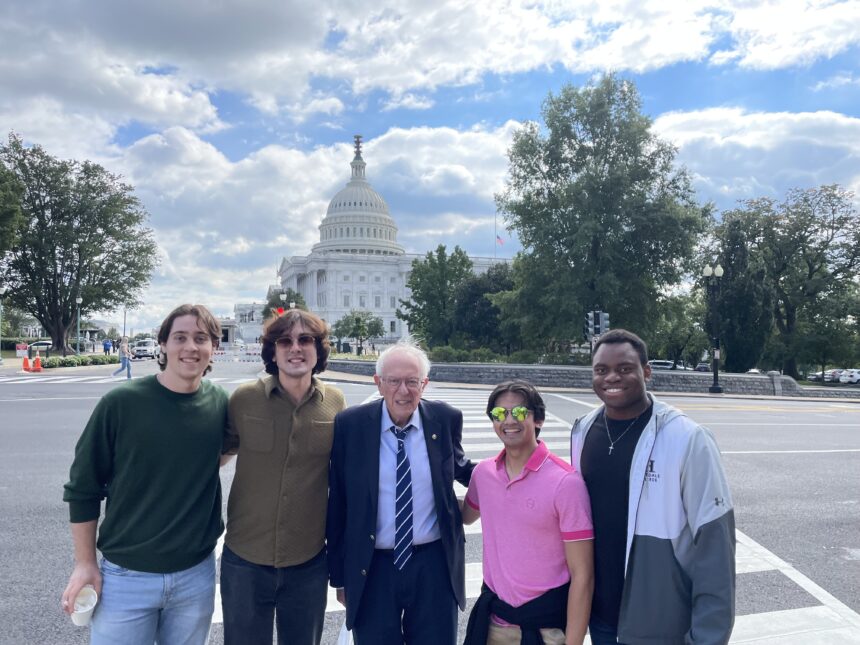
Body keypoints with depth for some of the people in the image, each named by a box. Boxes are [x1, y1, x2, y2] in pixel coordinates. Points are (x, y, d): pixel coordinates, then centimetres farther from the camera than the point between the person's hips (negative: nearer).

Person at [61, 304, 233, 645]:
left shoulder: (220, 403, -6)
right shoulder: (120, 403, -13)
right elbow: (82, 487, -5)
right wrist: (85, 563, -3)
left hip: (197, 574, 3)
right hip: (125, 575, -2)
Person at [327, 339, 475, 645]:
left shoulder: (445, 419, -6)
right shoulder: (349, 425, -10)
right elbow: (337, 506, -2)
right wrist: (339, 574, 3)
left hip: (434, 565, 1)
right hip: (371, 568, -1)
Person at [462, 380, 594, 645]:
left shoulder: (566, 482, -18)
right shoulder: (482, 473, -3)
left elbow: (582, 576, -15)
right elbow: (466, 516, 18)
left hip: (545, 623, -4)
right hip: (492, 615, 4)